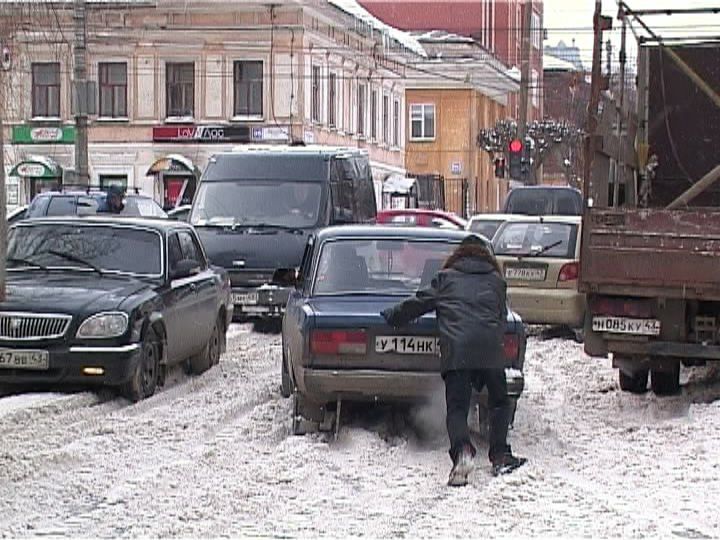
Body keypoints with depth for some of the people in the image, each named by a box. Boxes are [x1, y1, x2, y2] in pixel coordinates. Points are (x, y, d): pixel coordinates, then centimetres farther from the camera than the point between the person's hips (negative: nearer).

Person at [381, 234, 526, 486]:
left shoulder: (446, 278, 19)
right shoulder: (496, 281, 24)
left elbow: (419, 302, 19)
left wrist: (392, 316, 32)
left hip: (455, 351, -1)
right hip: (490, 351, 1)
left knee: (457, 408, -2)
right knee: (500, 403, 18)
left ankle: (462, 451, -28)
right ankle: (500, 456, 7)